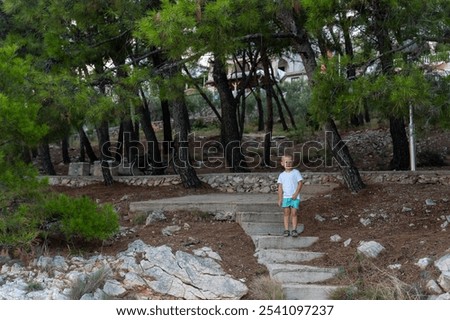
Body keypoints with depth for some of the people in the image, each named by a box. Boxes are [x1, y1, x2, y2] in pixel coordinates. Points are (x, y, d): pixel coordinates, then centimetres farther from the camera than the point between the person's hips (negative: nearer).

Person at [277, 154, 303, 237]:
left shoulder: (296, 172, -1)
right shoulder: (282, 175, 7)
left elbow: (300, 183, -3)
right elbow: (280, 187, 7)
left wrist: (296, 193, -12)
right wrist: (280, 198, 1)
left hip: (295, 197, -2)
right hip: (285, 197, 3)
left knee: (294, 213, -4)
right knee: (286, 213, 2)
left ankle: (294, 230, -1)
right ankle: (286, 230, 4)